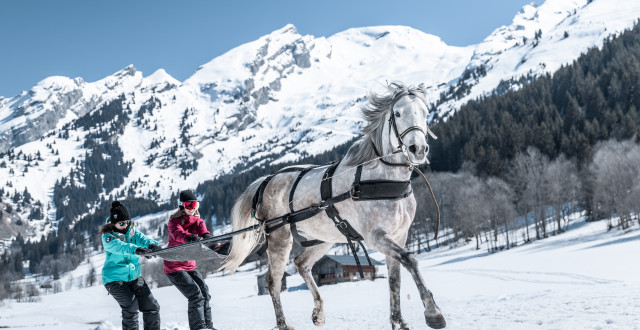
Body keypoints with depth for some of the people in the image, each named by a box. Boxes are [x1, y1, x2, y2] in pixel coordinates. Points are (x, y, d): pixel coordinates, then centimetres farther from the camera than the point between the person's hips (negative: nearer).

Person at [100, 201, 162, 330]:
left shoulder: (132, 230, 3)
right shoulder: (108, 236, -13)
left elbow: (141, 238, -16)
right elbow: (118, 246, -33)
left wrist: (152, 244, -41)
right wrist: (135, 249, -52)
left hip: (134, 276, 5)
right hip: (115, 279, -5)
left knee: (152, 306, 0)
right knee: (131, 305, -23)